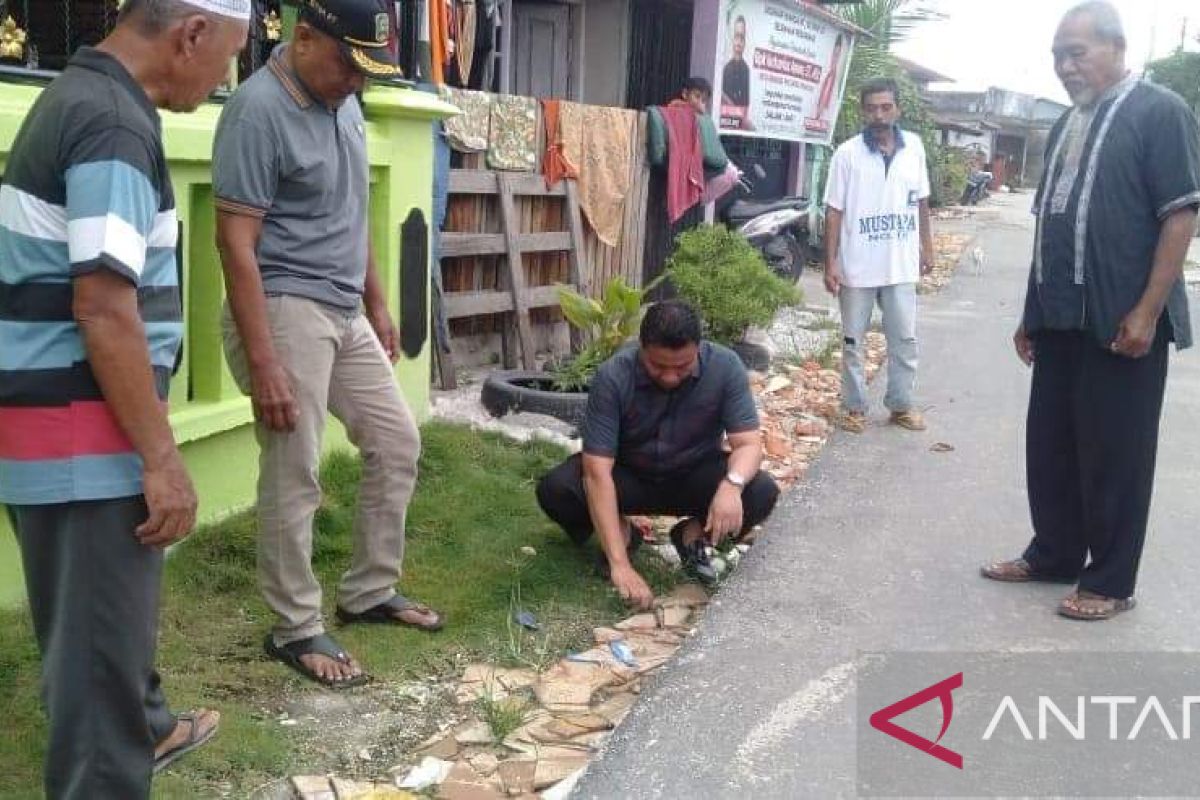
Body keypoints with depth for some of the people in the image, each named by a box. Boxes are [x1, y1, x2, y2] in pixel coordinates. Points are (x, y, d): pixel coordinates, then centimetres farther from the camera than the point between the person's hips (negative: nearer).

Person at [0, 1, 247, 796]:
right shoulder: (115, 122, -19)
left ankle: (145, 726, 46)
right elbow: (103, 310, -25)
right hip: (82, 430, -10)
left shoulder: (78, 95, 12)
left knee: (108, 610, 26)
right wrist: (162, 457, -20)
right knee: (100, 633, 2)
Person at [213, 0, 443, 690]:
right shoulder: (259, 110, -17)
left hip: (344, 314, 9)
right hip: (286, 312, -9)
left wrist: (378, 305, 20)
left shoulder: (343, 101, 9)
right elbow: (236, 243, -21)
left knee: (397, 441, 14)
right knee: (294, 478, -3)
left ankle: (370, 592, 28)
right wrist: (262, 363, -25)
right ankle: (297, 629, 14)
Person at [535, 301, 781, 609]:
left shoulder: (725, 367, -22)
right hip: (627, 475, -1)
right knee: (555, 489, -28)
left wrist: (732, 484, -46)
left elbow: (748, 443, -20)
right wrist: (619, 564, -38)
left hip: (694, 475, 1)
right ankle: (621, 532, 3)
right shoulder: (612, 377, -27)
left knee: (761, 492, -27)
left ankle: (694, 534, 3)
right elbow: (598, 470, -31)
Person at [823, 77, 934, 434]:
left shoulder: (914, 147, 2)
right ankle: (854, 406, 20)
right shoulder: (847, 153, -7)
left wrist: (927, 246, 13)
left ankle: (902, 404, 23)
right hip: (857, 266, -2)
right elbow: (834, 211, -6)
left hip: (901, 265, 3)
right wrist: (830, 263, -9)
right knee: (852, 340, 8)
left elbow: (921, 202, 12)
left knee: (905, 338, 9)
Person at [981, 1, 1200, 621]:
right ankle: (1053, 555, 29)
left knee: (1114, 454, 2)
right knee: (1049, 444, 13)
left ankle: (1110, 581, 14)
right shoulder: (1066, 125, 16)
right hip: (1061, 319, 7)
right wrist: (1032, 312, 18)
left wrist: (1147, 311, -18)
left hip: (1122, 322, -7)